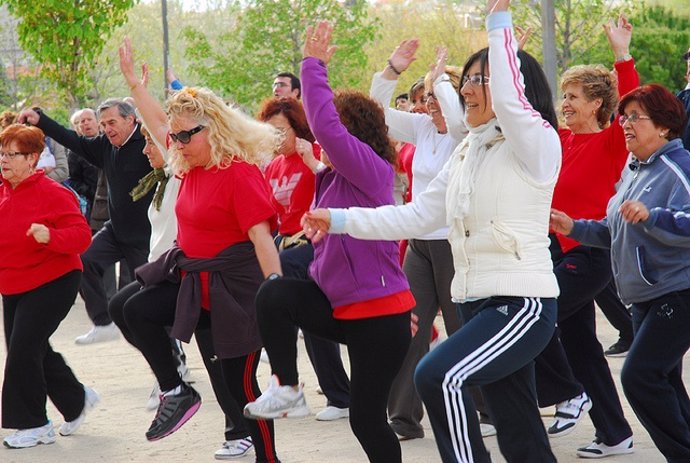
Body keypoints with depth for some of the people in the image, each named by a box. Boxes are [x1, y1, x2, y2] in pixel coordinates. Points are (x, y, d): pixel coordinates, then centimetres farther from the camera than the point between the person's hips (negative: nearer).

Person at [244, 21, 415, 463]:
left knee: (367, 418, -2)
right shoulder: (334, 177, 10)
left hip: (379, 311, -7)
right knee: (274, 294, -21)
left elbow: (326, 125, -25)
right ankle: (287, 389, -10)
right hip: (338, 303, 7)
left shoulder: (373, 170, -16)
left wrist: (314, 64, -21)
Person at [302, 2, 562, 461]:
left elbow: (509, 98, -27)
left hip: (523, 303, -8)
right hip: (479, 302, 8)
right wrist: (341, 220, 9)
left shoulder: (537, 144, -8)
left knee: (440, 375, -27)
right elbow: (416, 215, 15)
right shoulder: (466, 155, 15)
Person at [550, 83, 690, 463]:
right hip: (645, 298, 10)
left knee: (639, 376, -16)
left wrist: (650, 215, -36)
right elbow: (618, 234, 23)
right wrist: (574, 228, 12)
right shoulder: (636, 171, 15)